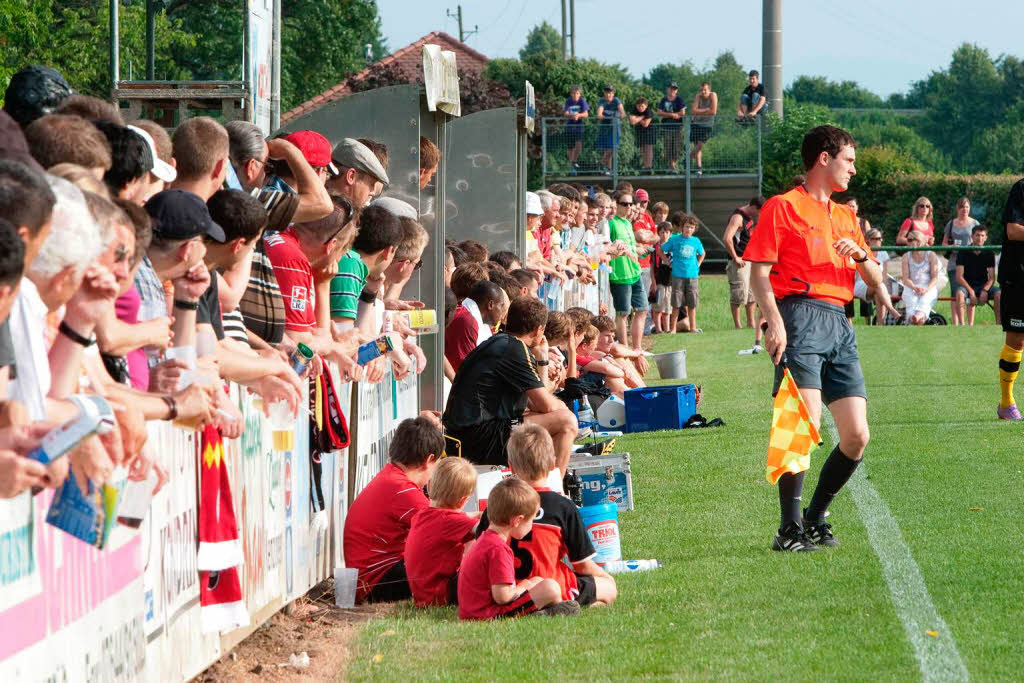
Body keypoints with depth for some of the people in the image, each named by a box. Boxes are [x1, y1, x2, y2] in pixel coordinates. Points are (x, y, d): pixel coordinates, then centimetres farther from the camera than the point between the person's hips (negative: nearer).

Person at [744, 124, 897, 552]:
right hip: (801, 317, -7)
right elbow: (759, 273, -4)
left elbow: (875, 281, 24)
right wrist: (774, 321, -19)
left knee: (856, 436, -1)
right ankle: (790, 530, -11)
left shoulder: (845, 216, 24)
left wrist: (861, 255, 2)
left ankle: (815, 518, 15)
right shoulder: (783, 207, 3)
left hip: (839, 324, 7)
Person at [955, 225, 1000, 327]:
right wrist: (971, 291, -22)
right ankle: (963, 325, -35)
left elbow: (992, 278, 1)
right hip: (967, 285, -2)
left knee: (999, 294, -28)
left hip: (984, 285, 2)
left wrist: (985, 290, -20)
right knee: (959, 293, -36)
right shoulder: (963, 253, -3)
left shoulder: (989, 254, 3)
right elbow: (959, 277, -9)